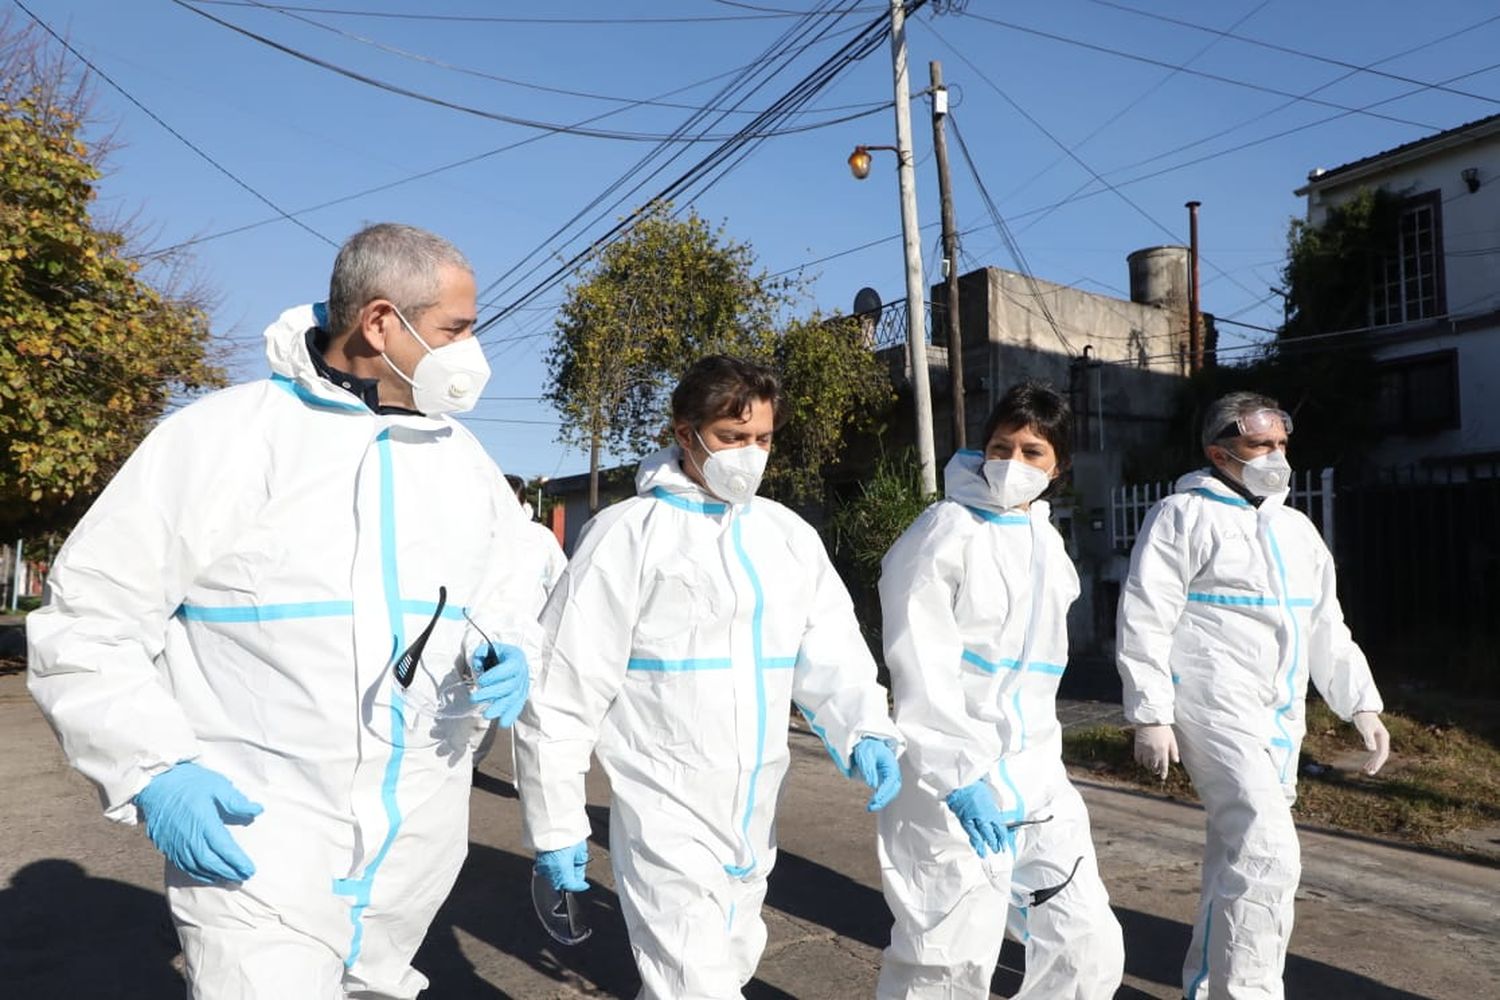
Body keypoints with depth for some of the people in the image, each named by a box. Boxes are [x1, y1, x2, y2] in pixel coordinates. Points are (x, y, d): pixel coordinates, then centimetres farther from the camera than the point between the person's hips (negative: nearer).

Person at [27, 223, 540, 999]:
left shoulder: (464, 459, 6)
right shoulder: (226, 435, -10)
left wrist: (507, 658, -6)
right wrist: (153, 772, -16)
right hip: (259, 844, -5)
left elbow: (505, 596, 16)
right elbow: (87, 623, -6)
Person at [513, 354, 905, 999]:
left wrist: (866, 732, -21)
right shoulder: (630, 533, -10)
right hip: (666, 813, -6)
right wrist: (556, 825, -8)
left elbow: (831, 648, -1)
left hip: (754, 816, 6)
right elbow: (563, 691, -9)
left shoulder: (790, 536, 6)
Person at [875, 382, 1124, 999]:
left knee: (1090, 948, 10)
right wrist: (957, 771, -25)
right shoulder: (945, 530, -9)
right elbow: (920, 667, -18)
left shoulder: (1049, 544, 14)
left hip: (1035, 780, 7)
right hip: (951, 784, -7)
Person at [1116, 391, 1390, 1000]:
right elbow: (1145, 621, -11)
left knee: (1236, 857, 15)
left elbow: (1326, 627, 21)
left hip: (1280, 720, 8)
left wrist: (1361, 704, 13)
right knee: (1267, 855, -16)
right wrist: (1150, 716, -16)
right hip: (1214, 712, -7)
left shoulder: (1295, 528, 17)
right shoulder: (1184, 516, -6)